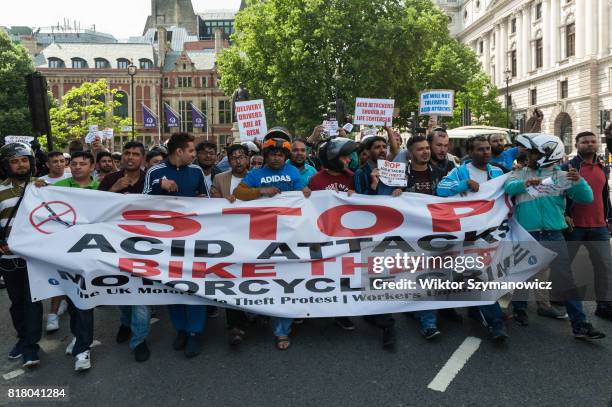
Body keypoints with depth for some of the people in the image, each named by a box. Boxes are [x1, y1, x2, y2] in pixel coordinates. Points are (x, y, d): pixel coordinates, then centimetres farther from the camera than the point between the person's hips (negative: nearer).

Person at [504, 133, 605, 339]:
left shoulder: (561, 176, 2)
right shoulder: (520, 174, 5)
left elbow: (587, 198, -3)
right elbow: (507, 188, -14)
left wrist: (578, 181, -22)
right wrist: (524, 184, -33)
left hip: (553, 236, -1)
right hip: (525, 236, 1)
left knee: (566, 280, -1)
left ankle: (579, 324, 7)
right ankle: (519, 309, 35)